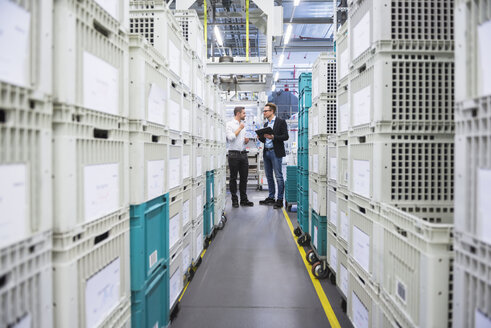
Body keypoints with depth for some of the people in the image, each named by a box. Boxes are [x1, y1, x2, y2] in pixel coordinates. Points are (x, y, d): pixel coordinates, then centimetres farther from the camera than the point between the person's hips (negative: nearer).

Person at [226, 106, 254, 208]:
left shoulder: (243, 125, 18)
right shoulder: (229, 124, -3)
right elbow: (230, 137, -17)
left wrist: (246, 140, 5)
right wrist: (239, 129, -8)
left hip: (243, 153, 6)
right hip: (234, 154, -6)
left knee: (244, 177, 7)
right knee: (233, 178, 2)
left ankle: (244, 199, 15)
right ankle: (234, 200, 10)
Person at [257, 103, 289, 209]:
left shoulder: (281, 122, -2)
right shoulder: (266, 124, 19)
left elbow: (285, 136, -10)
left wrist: (273, 137, -19)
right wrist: (260, 137, 0)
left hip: (275, 152, -7)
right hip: (266, 152, 7)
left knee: (278, 176, -5)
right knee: (269, 176, 11)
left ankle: (280, 199, 0)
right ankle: (271, 197, 20)